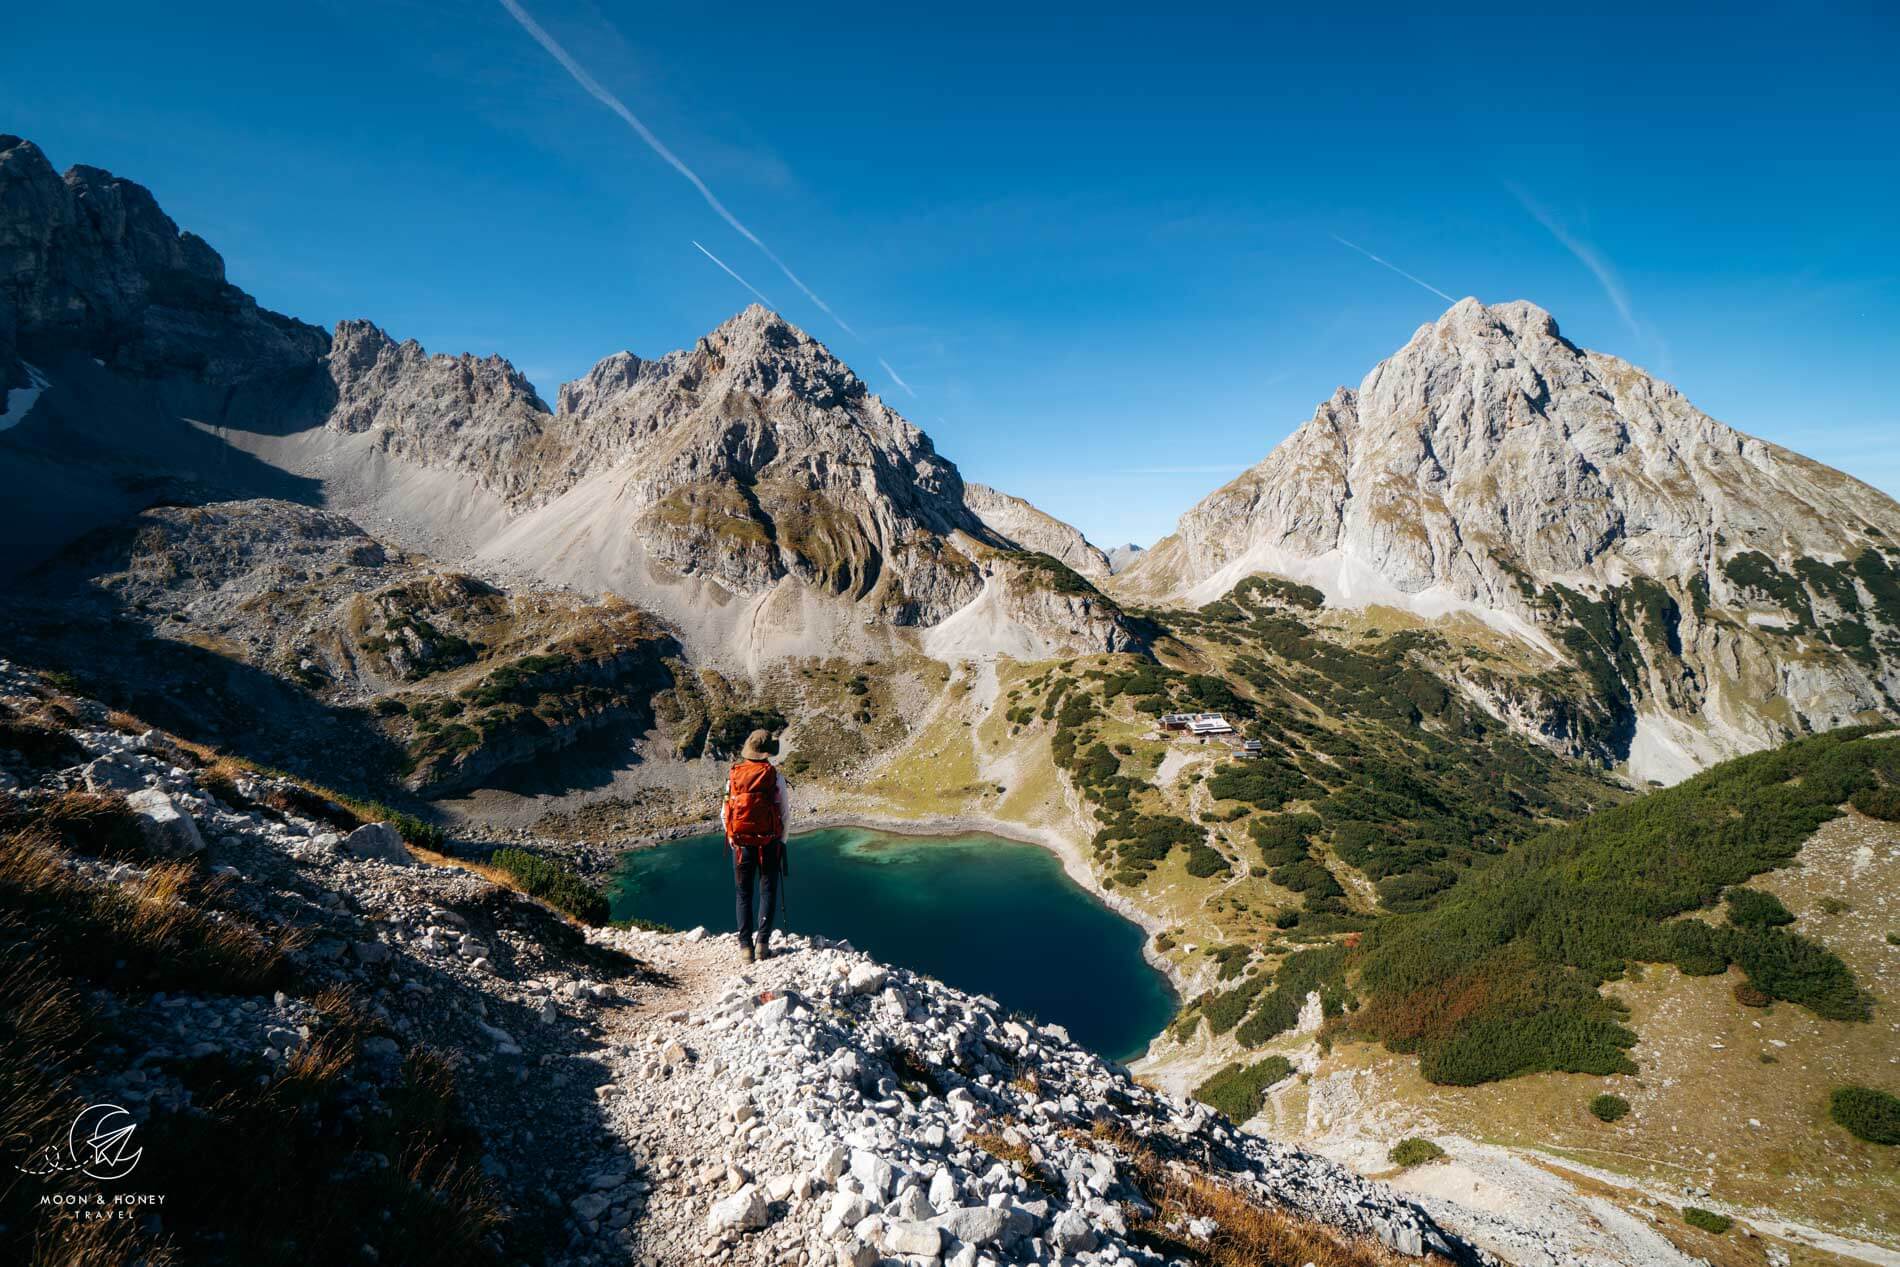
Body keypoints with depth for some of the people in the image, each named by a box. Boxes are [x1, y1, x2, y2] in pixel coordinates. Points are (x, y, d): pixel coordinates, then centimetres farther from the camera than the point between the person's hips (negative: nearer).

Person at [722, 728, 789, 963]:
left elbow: (725, 812, 4)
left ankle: (745, 946, 10)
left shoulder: (734, 775, -1)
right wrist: (781, 840, 10)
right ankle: (763, 943, 4)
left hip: (741, 843, 2)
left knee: (744, 894, 11)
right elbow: (785, 812, -4)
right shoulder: (775, 776, -8)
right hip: (769, 842, -2)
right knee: (768, 892, 8)